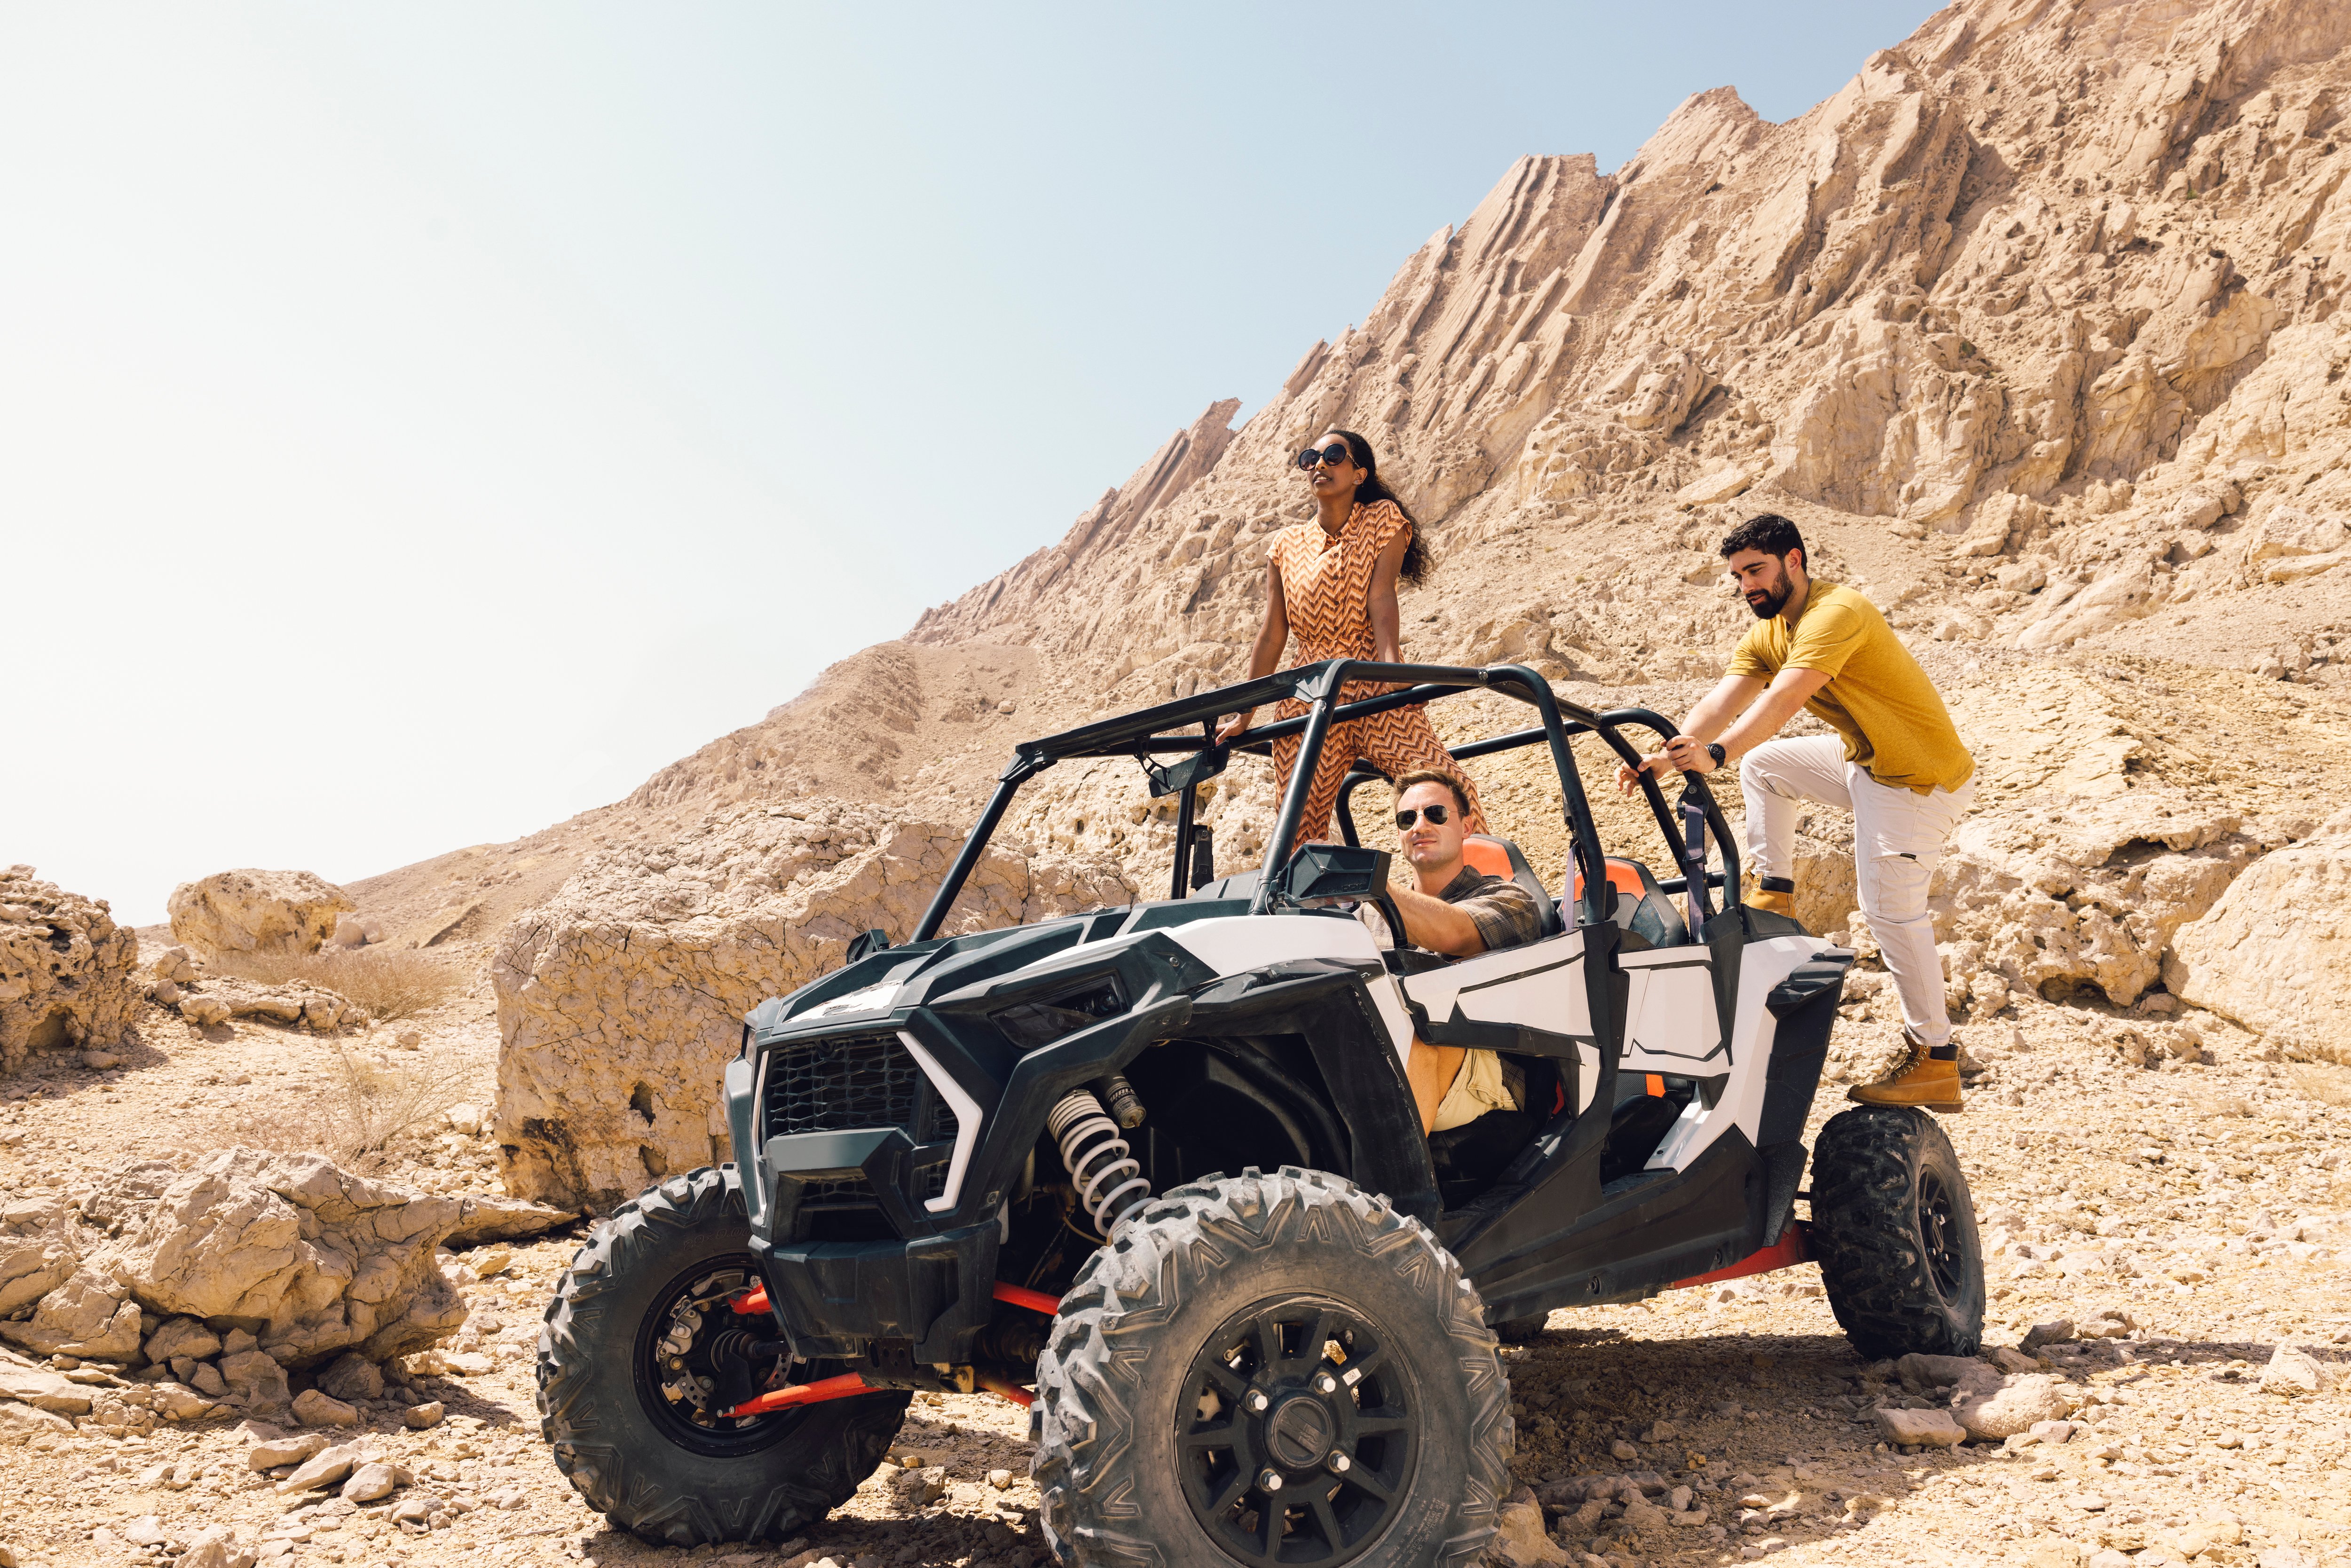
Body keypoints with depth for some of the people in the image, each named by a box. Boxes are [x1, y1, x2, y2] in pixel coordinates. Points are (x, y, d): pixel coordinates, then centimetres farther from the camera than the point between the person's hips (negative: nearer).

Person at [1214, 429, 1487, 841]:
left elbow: (1381, 595, -10)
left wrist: (1391, 662, -26)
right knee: (1298, 825, -6)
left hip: (1375, 688, -2)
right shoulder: (1287, 544, 12)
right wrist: (1244, 715, 8)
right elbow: (1272, 634, 11)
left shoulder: (1383, 519, 6)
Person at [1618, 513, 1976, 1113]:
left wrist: (1715, 755, -50)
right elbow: (1722, 703, -8)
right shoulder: (1768, 632, 4)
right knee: (1762, 763, 17)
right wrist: (1665, 757, -24)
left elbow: (1782, 699, -38)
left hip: (1922, 779, -9)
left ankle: (1937, 1063, -4)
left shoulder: (1835, 614, -25)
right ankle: (1774, 898, 17)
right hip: (1864, 757, 9)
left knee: (1891, 907, -12)